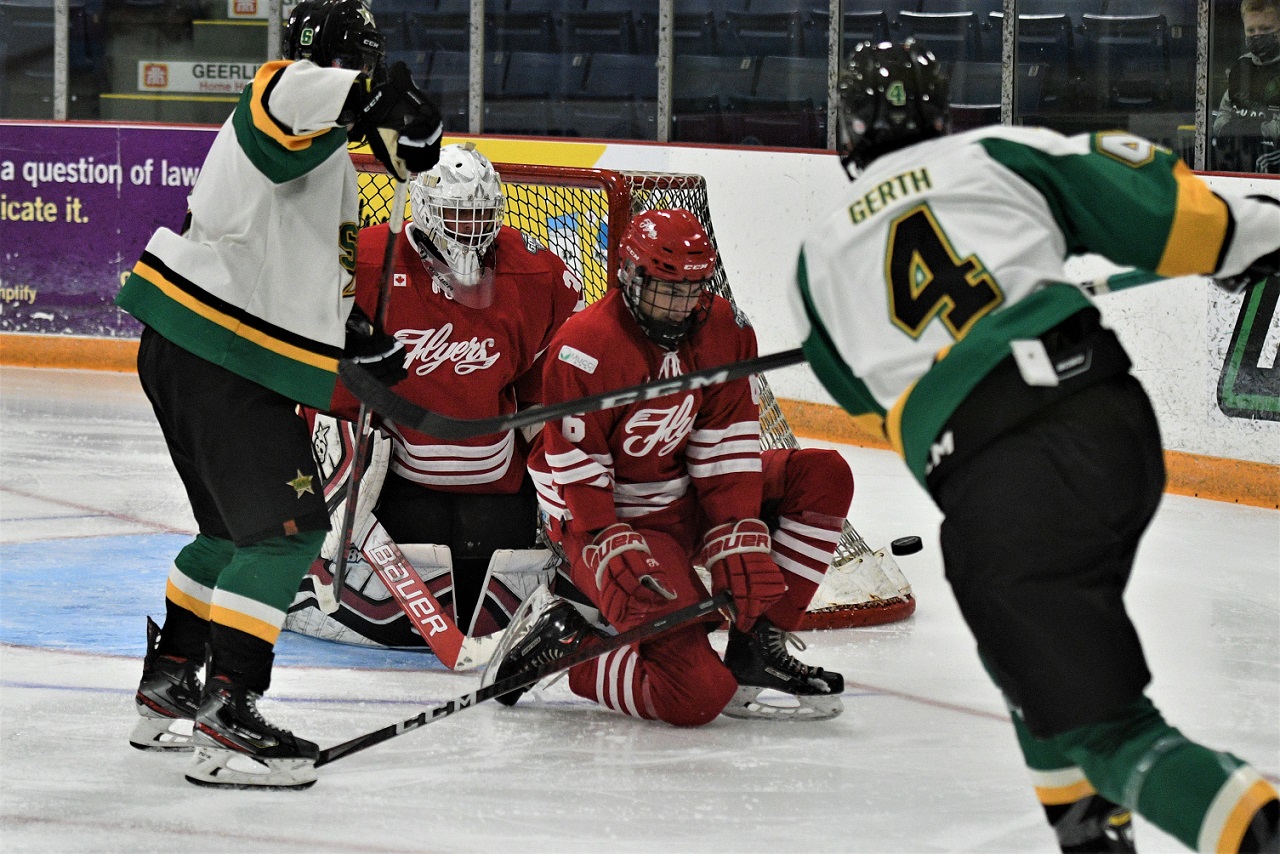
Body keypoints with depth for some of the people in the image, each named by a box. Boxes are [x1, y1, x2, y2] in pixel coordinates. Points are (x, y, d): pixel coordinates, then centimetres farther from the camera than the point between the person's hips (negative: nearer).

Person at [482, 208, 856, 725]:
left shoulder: (725, 332, -2)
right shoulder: (585, 350, -21)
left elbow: (725, 449, -3)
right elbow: (577, 474, -18)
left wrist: (737, 543, -13)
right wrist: (615, 552, -26)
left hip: (688, 504, 8)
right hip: (608, 524, -8)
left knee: (823, 477, -6)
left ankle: (757, 646, -4)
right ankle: (559, 637, 0)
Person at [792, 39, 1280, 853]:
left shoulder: (823, 251, 20)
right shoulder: (995, 153, 15)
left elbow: (851, 383, 37)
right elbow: (1147, 204, 5)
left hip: (993, 487, -3)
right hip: (1114, 419, 3)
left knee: (1101, 718, -3)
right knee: (1055, 637, 32)